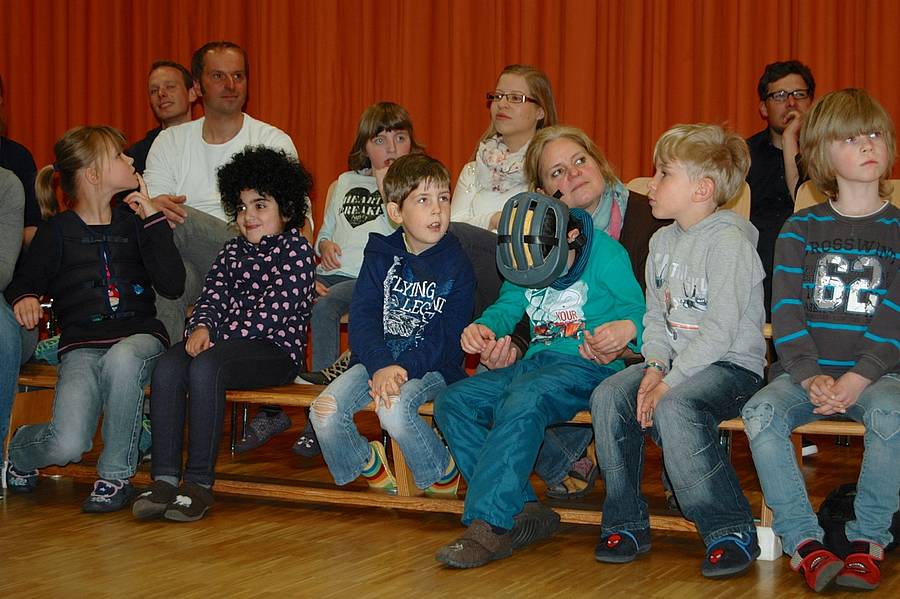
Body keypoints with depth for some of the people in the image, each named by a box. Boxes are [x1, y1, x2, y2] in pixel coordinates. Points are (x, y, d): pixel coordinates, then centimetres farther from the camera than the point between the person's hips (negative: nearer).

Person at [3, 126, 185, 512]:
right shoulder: (57, 233, 7)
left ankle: (115, 475, -19)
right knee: (67, 445, -24)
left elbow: (172, 285, 0)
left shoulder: (133, 221, 11)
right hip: (82, 346, -1)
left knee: (120, 360, -40)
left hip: (139, 336, 1)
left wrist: (152, 218, -4)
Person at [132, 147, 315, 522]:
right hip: (224, 342, 6)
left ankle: (199, 483, -30)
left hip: (275, 348, -6)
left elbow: (276, 309, -10)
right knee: (167, 368, -24)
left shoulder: (296, 250, 2)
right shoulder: (233, 251, 25)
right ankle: (165, 480, -27)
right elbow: (212, 295, 15)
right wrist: (201, 327, -9)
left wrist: (221, 338, -13)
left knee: (205, 367, -34)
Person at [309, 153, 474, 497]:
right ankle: (367, 463, 12)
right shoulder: (381, 256, 5)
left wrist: (404, 367, -24)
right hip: (377, 360, 3)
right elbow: (362, 317, -5)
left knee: (394, 408, -33)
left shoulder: (456, 266, -2)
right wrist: (380, 366, -23)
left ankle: (442, 473, -7)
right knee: (325, 411, -18)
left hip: (431, 368, -3)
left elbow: (448, 335, -9)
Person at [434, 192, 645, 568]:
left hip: (587, 365, -7)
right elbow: (507, 307, 20)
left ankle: (488, 526, -36)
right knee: (452, 403, -12)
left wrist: (626, 328, -30)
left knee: (523, 401, -36)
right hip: (534, 363, 7)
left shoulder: (605, 254, -6)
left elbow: (637, 310, -6)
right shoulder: (523, 261, 11)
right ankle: (523, 513, -18)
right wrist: (481, 326, -3)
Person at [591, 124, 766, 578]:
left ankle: (731, 530, -21)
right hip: (674, 362, 8)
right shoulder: (662, 242, 13)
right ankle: (625, 523, -4)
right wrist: (655, 366, -6)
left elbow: (720, 331, -20)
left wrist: (669, 382, -22)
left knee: (674, 408, -34)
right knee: (608, 396, -15)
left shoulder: (729, 241, -13)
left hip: (731, 366, -8)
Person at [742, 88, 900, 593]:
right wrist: (811, 378, -16)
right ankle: (803, 540, -19)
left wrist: (858, 378, -18)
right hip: (806, 370, 2)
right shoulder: (801, 230, 9)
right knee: (761, 413, -28)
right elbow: (787, 314, -1)